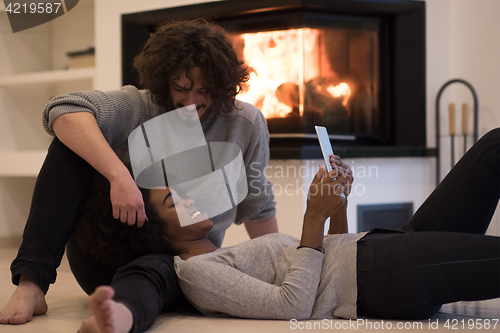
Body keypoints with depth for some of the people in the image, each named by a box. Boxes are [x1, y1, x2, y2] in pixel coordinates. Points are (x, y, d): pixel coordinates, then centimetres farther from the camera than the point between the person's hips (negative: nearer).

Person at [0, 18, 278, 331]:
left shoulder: (245, 124, 3)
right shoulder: (137, 107, -5)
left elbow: (256, 205, 16)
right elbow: (65, 111, -25)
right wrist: (120, 175, -38)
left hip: (181, 263, -1)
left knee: (147, 272, -39)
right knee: (72, 144, -20)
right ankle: (31, 284, -31)